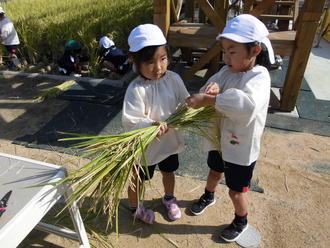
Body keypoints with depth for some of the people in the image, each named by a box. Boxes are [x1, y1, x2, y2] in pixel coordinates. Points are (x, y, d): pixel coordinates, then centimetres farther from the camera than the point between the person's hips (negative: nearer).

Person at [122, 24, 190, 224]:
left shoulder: (173, 79, -11)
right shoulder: (136, 89, -26)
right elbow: (131, 122, -29)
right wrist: (152, 126, -45)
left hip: (170, 140, 5)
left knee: (169, 172, 29)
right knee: (138, 179, 20)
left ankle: (169, 198, 60)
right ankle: (135, 207, 51)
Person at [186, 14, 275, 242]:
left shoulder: (259, 76, -26)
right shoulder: (227, 71, -5)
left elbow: (247, 105, -46)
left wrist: (207, 99, -46)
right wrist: (213, 88, -34)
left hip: (241, 149, -6)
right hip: (220, 140, 6)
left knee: (236, 191, 15)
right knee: (215, 172, 30)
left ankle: (241, 222, 45)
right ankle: (209, 197, 61)